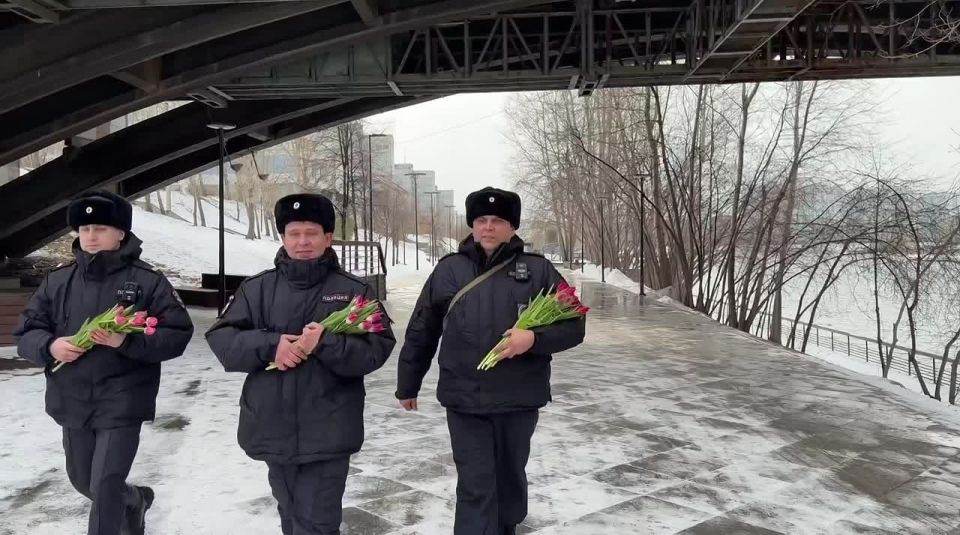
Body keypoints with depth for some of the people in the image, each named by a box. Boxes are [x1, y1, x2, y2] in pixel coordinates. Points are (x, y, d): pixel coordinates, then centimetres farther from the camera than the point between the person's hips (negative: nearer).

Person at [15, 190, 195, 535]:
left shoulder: (147, 281, -8)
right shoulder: (57, 281, 5)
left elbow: (178, 334, -11)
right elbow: (26, 333, 8)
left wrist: (128, 341, -25)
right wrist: (49, 346, -15)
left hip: (122, 404, -6)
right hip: (72, 403, 6)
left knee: (104, 488, -5)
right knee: (82, 481, 22)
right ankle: (135, 500, 51)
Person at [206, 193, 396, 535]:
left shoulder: (354, 291, -2)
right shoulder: (257, 288, 5)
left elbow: (377, 349, -9)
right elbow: (220, 339, 1)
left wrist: (325, 344, -23)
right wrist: (270, 345, -15)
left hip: (327, 434, -3)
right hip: (273, 430, 4)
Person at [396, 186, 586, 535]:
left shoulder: (538, 270, -2)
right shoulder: (449, 270, 2)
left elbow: (573, 326, -1)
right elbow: (421, 333, 9)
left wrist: (534, 338, -19)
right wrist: (407, 385, 14)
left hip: (519, 400, 1)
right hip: (464, 400, 0)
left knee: (510, 478, 19)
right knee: (475, 487, -2)